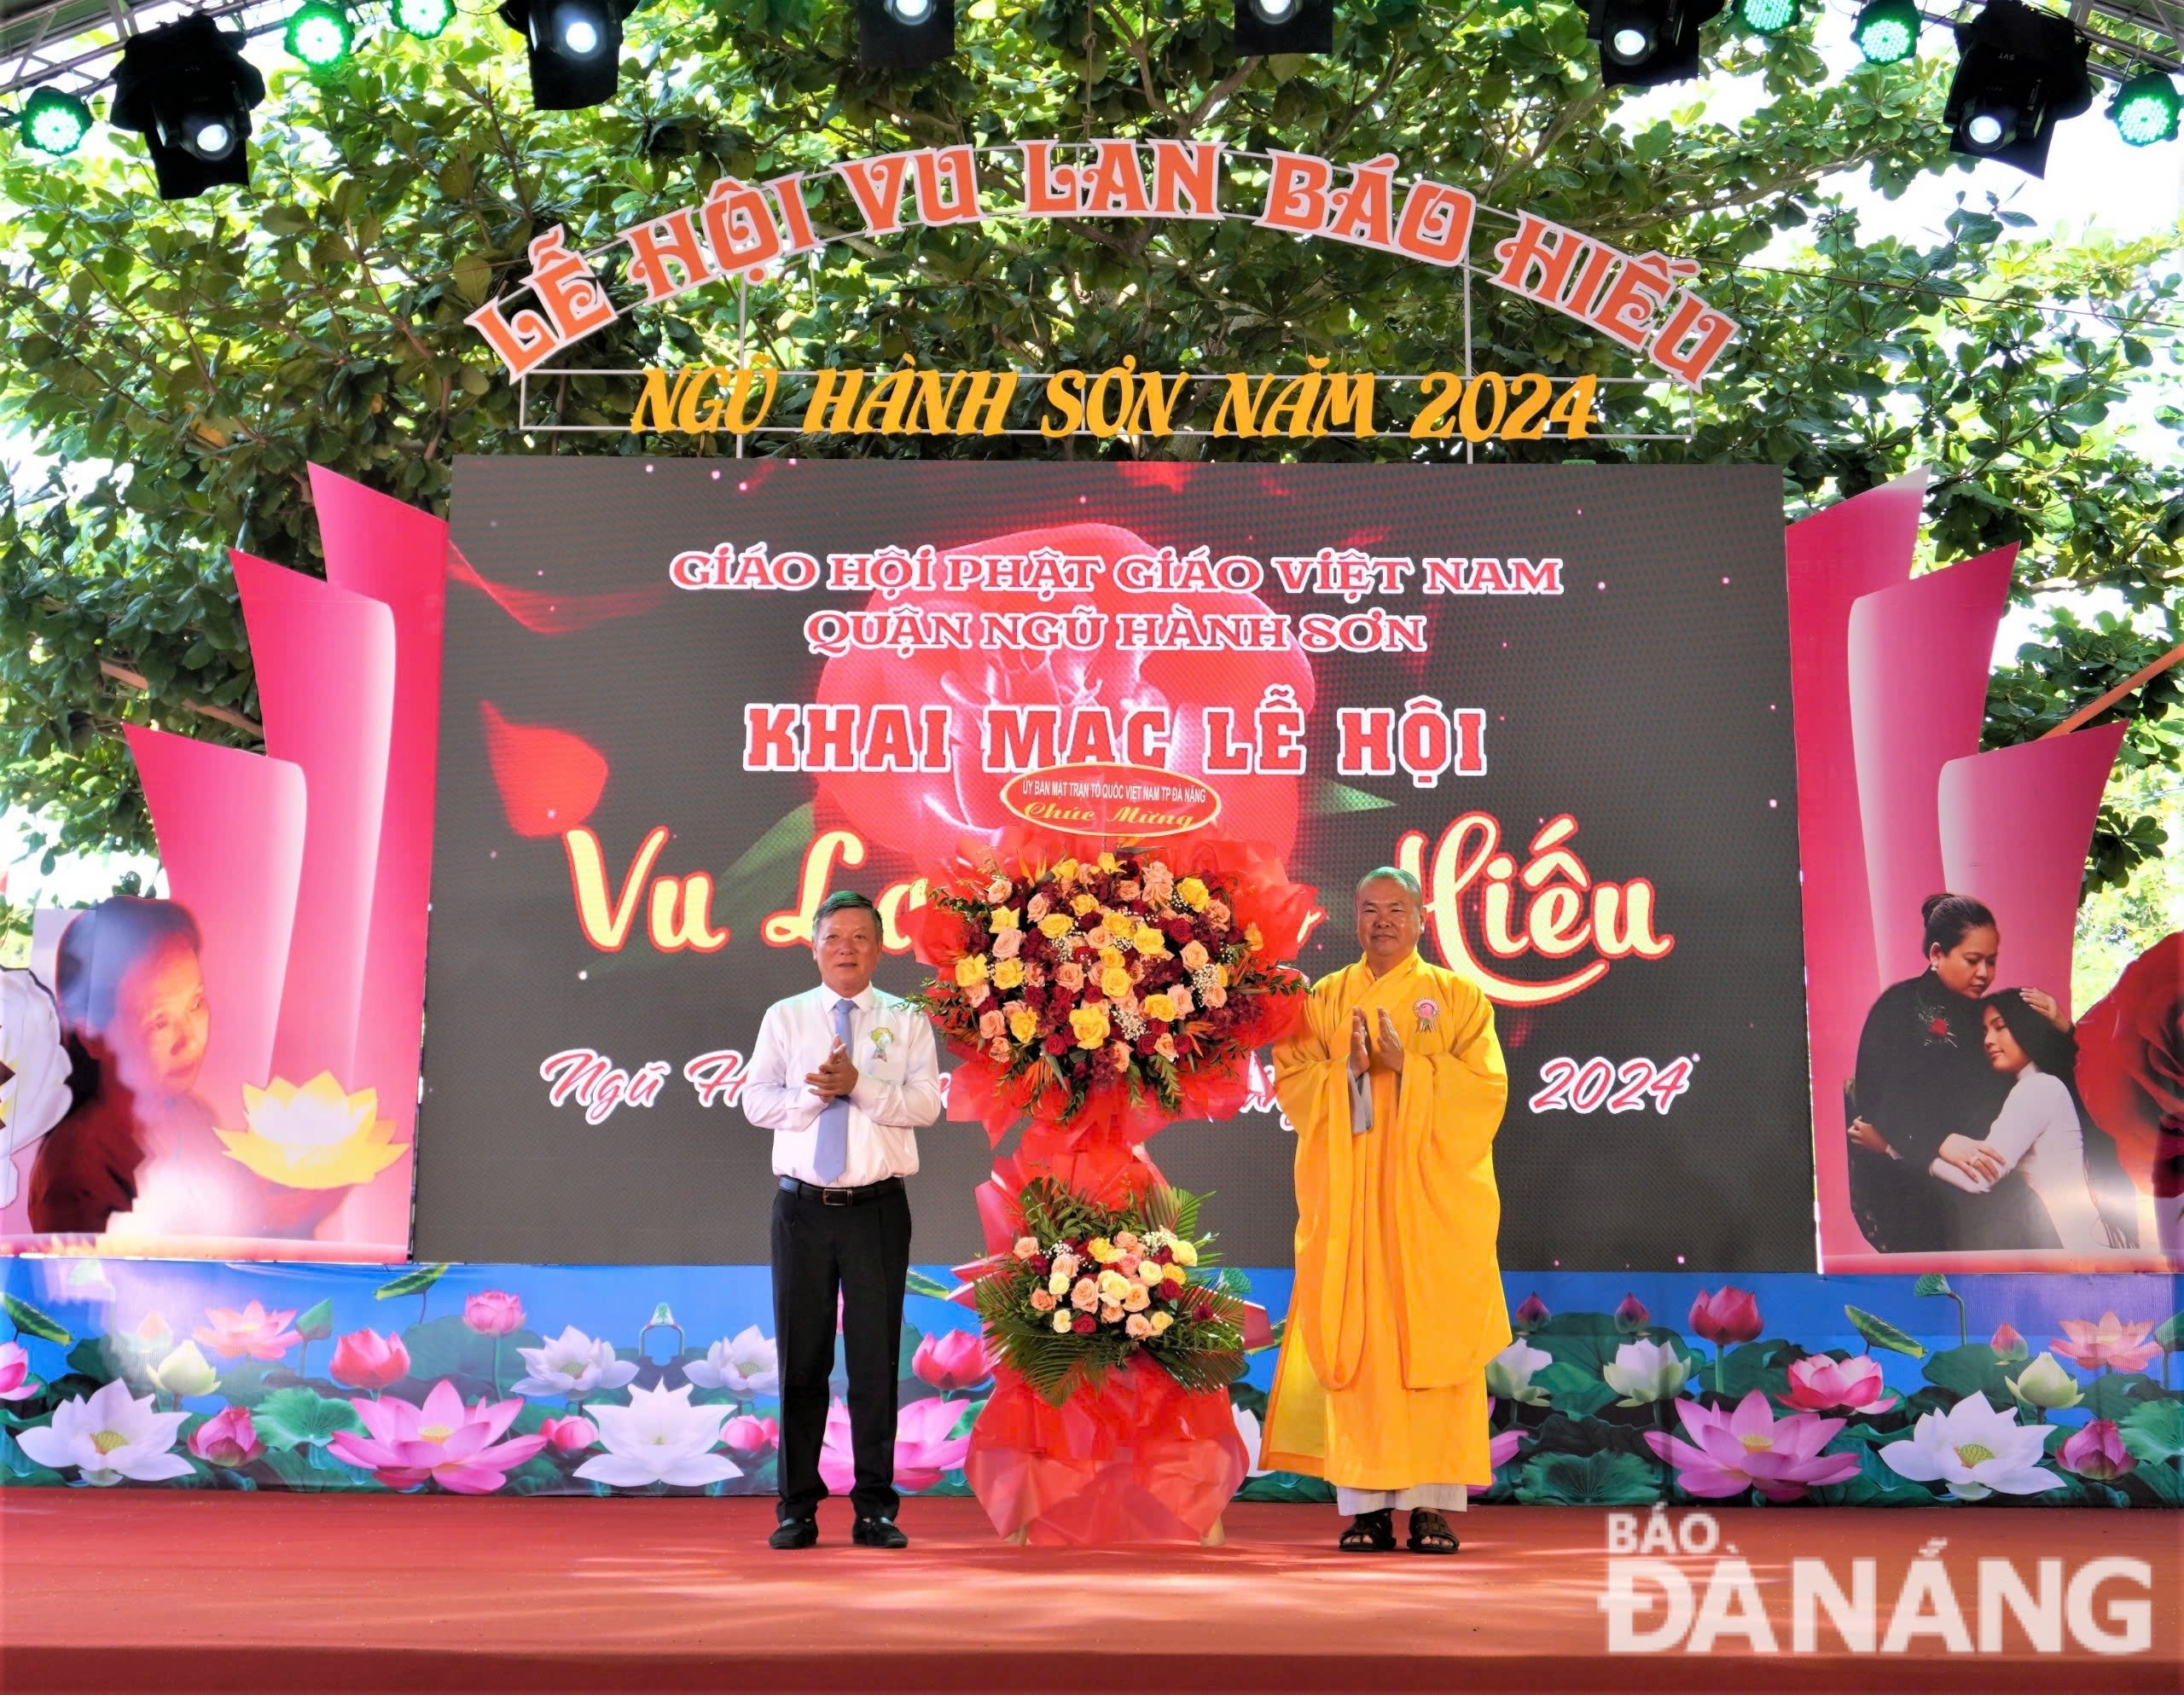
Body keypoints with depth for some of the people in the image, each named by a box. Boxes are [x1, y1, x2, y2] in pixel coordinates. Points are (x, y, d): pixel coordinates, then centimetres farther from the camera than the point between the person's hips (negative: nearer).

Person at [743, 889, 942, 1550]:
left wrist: (858, 1084, -19)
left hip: (877, 1209, -1)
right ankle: (798, 1509, 14)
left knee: (876, 1358, 2)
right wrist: (814, 1093, -16)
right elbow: (756, 1102, 0)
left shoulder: (906, 1021, 7)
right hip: (803, 1206, 1)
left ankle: (875, 1509, 11)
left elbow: (926, 1103, -7)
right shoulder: (784, 1018, 10)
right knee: (801, 1358, 5)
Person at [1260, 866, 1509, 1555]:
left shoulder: (1459, 999, 7)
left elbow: (1487, 1090, -3)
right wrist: (1348, 1067, -14)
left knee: (1432, 1340, -4)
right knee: (1355, 1342, -3)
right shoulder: (1323, 1000, 12)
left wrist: (1407, 1064, -15)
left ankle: (1433, 1503, 1)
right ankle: (1366, 1505, 1)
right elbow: (1290, 1084, 3)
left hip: (1431, 1198, -1)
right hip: (1349, 1199, 1)